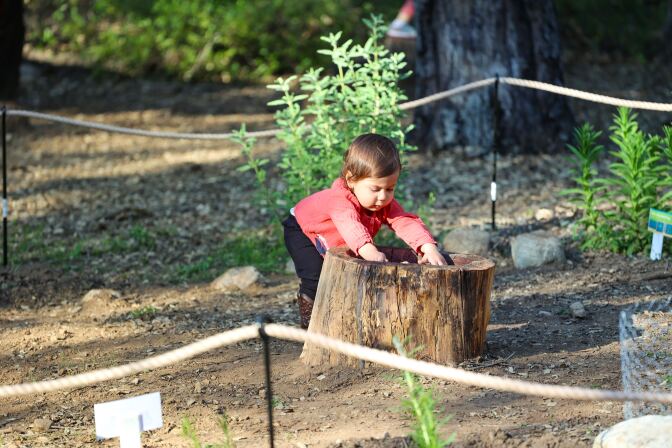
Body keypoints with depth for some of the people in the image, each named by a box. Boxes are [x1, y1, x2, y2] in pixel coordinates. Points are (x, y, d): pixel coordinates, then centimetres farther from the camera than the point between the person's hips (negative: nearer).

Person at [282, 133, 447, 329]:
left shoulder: (385, 203, -25)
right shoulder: (339, 200, -46)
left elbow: (406, 223, -36)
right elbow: (350, 226, -64)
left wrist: (429, 248, -55)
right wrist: (369, 252, -83)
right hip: (301, 230, -6)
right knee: (315, 276, -24)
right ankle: (308, 316, -2)